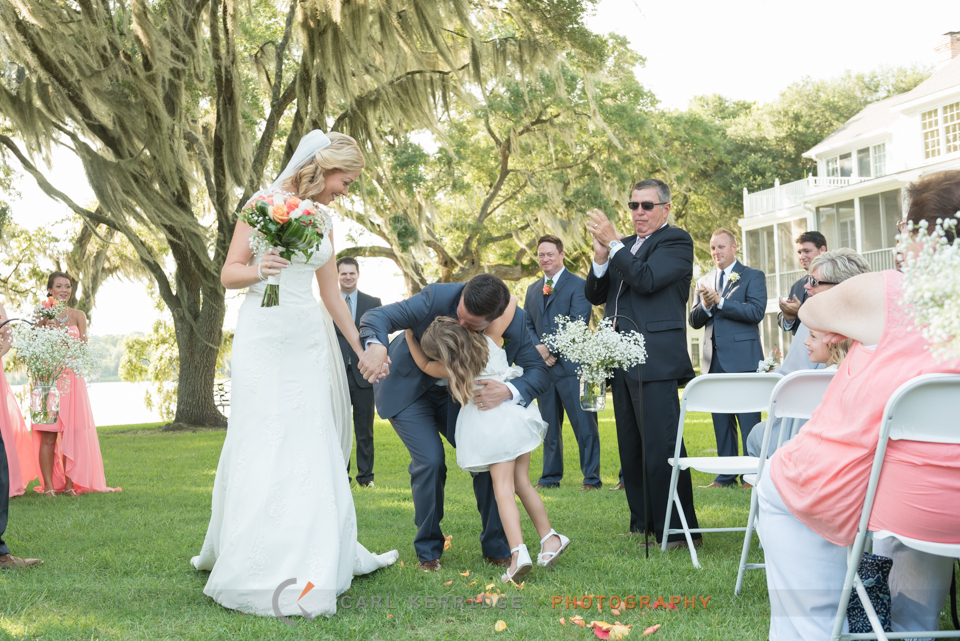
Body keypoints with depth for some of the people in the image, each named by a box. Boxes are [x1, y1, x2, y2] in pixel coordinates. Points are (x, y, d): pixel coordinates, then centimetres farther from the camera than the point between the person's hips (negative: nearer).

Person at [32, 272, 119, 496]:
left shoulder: (78, 316, 8)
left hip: (73, 379, 2)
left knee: (72, 433, 1)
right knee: (48, 435, -3)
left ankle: (70, 483, 9)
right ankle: (48, 486, 1)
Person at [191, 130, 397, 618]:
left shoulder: (323, 218, 14)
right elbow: (229, 274, -3)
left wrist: (361, 349, 19)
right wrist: (259, 269, -24)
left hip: (309, 337, 6)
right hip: (264, 335, -6)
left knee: (313, 446, 6)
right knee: (265, 445, -7)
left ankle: (318, 556, 14)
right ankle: (259, 570, -3)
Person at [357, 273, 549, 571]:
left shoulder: (515, 322, -24)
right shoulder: (437, 297, -32)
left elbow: (538, 372, -21)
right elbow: (377, 316, -31)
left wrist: (508, 391, -43)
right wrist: (376, 345, -56)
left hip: (455, 394, 3)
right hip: (409, 389, -3)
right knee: (430, 461, -17)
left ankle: (495, 547, 12)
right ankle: (428, 550, 4)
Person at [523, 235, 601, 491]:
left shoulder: (578, 285, -2)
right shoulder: (532, 290, 17)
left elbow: (577, 324, -11)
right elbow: (527, 325, 13)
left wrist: (550, 348, -15)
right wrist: (538, 349, -6)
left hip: (571, 366, -6)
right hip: (543, 366, 6)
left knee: (584, 425, -4)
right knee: (549, 426, 12)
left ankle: (592, 478, 2)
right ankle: (550, 477, 19)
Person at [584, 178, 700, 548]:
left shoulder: (676, 241, -2)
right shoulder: (624, 246, 19)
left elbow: (647, 280, -18)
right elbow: (594, 295, 14)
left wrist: (613, 243, -15)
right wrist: (601, 258, -3)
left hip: (655, 360, -8)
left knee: (661, 447, -10)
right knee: (631, 447, 14)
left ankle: (679, 530, -3)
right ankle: (644, 522, 24)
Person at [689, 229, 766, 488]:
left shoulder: (753, 276, 2)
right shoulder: (704, 282, 16)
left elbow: (756, 311, -12)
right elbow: (694, 321, 11)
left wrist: (720, 302, -16)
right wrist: (705, 305, -10)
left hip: (743, 359, -5)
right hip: (715, 360, 5)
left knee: (749, 420, -5)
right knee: (721, 421, 9)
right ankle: (726, 475, 16)